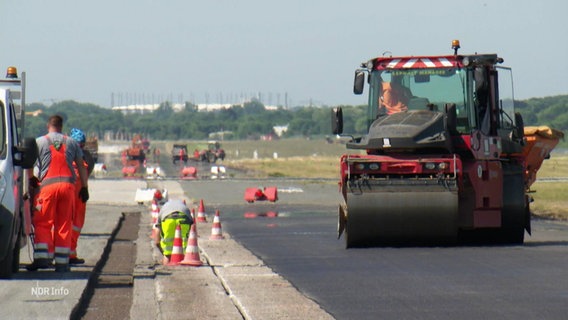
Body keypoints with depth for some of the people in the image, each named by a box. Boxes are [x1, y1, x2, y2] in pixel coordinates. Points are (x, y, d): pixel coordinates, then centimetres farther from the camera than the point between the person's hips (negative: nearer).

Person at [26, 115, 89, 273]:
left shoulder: (39, 142, 7)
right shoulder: (71, 142, 14)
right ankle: (62, 262, 2)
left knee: (42, 223, 3)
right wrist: (85, 188, 21)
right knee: (64, 225, 5)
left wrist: (32, 179, 18)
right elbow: (81, 167, 16)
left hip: (47, 185, -2)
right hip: (68, 184, 2)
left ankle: (42, 257, -12)